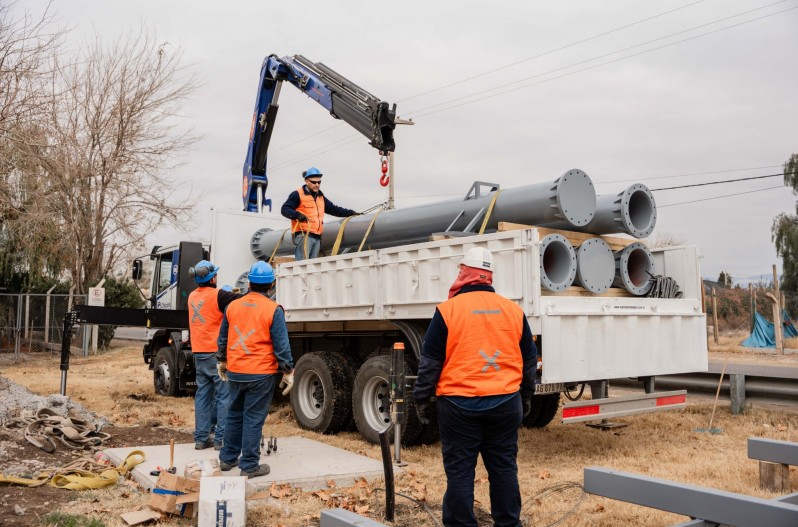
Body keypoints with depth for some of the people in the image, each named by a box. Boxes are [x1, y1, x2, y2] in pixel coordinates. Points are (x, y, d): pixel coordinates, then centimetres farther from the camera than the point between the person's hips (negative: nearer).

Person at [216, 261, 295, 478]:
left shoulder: (233, 306, 4)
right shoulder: (273, 310, -11)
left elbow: (223, 338, 14)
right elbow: (281, 345, -11)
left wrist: (222, 361, 28)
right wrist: (288, 371, -3)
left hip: (235, 372, 5)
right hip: (261, 373, -5)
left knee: (234, 415, 18)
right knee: (254, 419, 2)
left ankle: (228, 458, 28)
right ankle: (249, 465, 7)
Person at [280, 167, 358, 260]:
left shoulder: (321, 197, 25)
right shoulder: (297, 195, -1)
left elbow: (333, 209, 29)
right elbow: (285, 209, -7)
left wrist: (351, 213, 21)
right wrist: (297, 215, -25)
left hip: (317, 237, 8)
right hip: (303, 235, -8)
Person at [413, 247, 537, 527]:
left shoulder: (448, 309, -8)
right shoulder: (513, 310, 5)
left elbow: (430, 362, -5)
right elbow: (529, 359, 13)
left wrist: (421, 398, 6)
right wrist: (526, 396, 25)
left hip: (460, 404, -4)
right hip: (505, 403, 4)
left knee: (459, 470, 5)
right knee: (504, 467, 13)